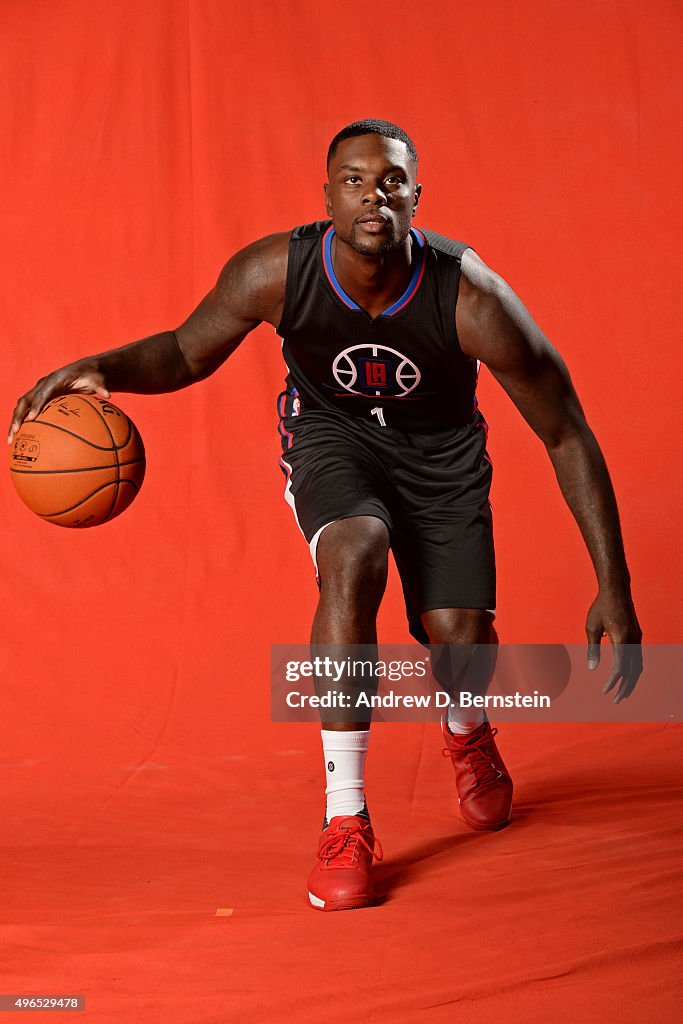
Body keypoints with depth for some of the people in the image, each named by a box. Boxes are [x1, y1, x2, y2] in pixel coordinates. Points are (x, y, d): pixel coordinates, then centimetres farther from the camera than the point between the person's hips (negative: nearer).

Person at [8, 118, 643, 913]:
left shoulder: (471, 297, -31)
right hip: (332, 434, 0)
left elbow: (568, 436, -22)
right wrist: (103, 368, -31)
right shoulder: (276, 272, -27)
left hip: (440, 451, 1)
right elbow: (188, 352, -7)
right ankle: (345, 823, -18)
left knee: (459, 640, -9)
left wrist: (614, 589, -23)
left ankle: (467, 735, 35)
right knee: (352, 558, -31)